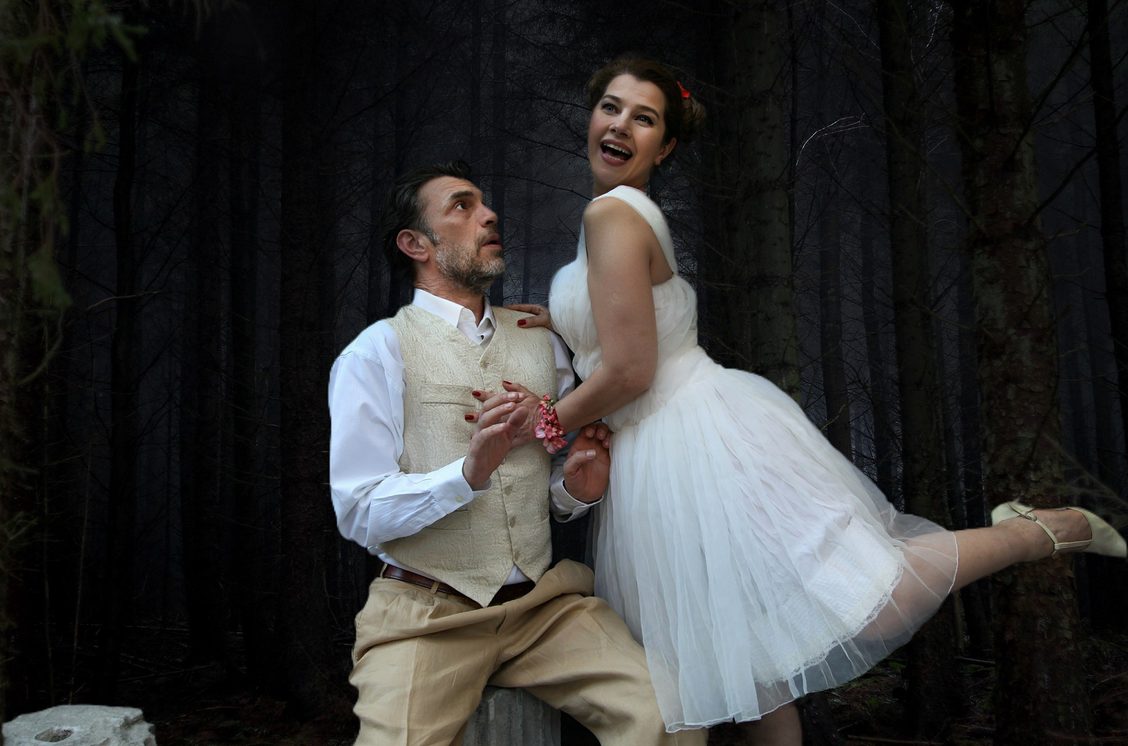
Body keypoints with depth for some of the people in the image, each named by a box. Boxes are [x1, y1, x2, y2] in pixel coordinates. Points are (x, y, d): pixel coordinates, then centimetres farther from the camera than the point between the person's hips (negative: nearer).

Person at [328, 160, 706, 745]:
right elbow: (360, 512, -9)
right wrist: (470, 472, -24)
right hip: (426, 611, -3)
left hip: (543, 603, 3)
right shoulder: (376, 353, -1)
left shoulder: (540, 342, 14)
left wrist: (576, 488, -5)